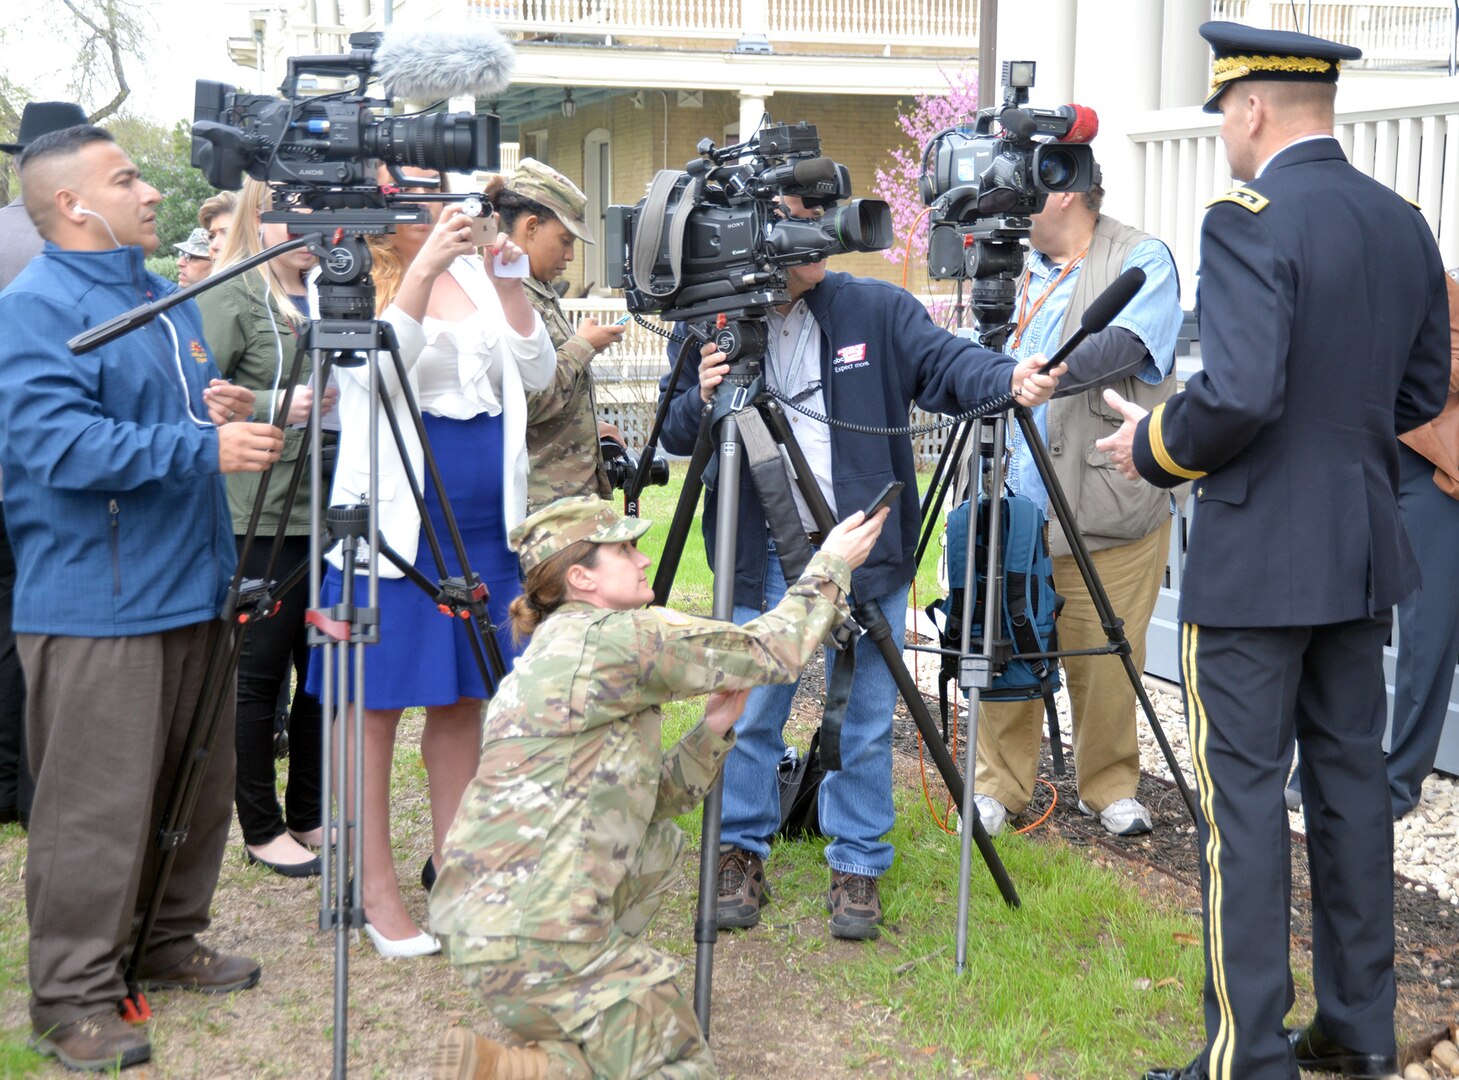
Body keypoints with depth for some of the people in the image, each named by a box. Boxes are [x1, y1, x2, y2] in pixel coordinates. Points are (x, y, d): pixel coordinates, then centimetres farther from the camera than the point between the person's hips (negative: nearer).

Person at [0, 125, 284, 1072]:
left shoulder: (167, 299, 16)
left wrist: (226, 411, 3)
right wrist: (205, 448, -24)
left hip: (191, 590, 9)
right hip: (96, 603, -9)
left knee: (198, 785, 16)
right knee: (97, 807, -5)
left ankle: (169, 944, 32)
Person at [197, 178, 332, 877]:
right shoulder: (233, 293, -7)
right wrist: (277, 407, -22)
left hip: (325, 510, 7)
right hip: (260, 516, -7)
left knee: (323, 668, 12)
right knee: (259, 674, 1)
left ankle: (309, 815, 24)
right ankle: (262, 829, 12)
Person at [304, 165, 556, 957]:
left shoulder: (475, 274, 12)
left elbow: (537, 374, 4)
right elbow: (375, 370, -20)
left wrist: (507, 283, -6)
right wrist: (422, 270, -24)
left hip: (485, 527, 5)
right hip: (394, 526, -5)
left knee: (464, 698, 10)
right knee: (377, 703, -1)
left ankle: (451, 862, 21)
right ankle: (376, 891, 6)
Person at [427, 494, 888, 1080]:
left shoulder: (556, 648, 19)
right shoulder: (615, 637, -9)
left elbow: (649, 799, 20)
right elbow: (770, 652, -4)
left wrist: (714, 728, 8)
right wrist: (831, 566, 8)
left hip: (483, 912, 9)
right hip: (532, 938, -9)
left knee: (659, 846, 25)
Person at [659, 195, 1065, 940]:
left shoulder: (878, 310, 1)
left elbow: (944, 362, -9)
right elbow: (674, 435, 8)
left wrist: (1009, 378, -30)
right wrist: (699, 400, -15)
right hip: (763, 558, 0)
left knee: (865, 721, 5)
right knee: (748, 713, 4)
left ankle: (857, 866, 20)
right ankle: (741, 855, 22)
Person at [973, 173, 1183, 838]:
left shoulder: (1143, 259, -4)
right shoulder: (1021, 269, 16)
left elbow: (1124, 346, -22)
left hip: (1106, 514, -5)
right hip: (1014, 509, 5)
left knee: (1106, 667, 2)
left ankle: (1109, 788, 20)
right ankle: (999, 786, 19)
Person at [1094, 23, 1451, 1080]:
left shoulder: (1249, 221, -16)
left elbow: (1238, 394, -25)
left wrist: (1153, 446, -8)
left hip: (1258, 557, -8)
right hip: (1364, 553, 8)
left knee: (1243, 795, -2)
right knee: (1352, 777, 15)